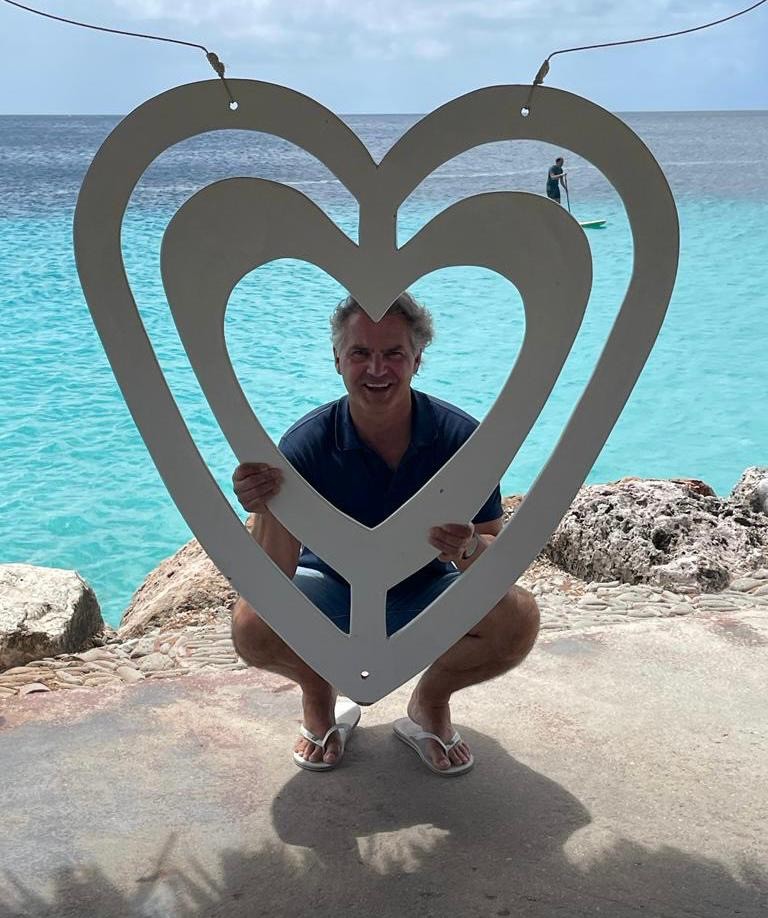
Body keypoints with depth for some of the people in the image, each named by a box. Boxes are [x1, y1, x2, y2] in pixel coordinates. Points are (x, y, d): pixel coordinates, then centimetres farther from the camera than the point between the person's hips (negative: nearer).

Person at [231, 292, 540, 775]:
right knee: (251, 625, -29)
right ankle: (319, 693, 7)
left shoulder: (461, 437, -21)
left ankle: (430, 701, 6)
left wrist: (468, 549, -40)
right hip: (332, 590, 0)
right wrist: (268, 511, -45)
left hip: (428, 596, 1)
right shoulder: (307, 442, -22)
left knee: (519, 618, -26)